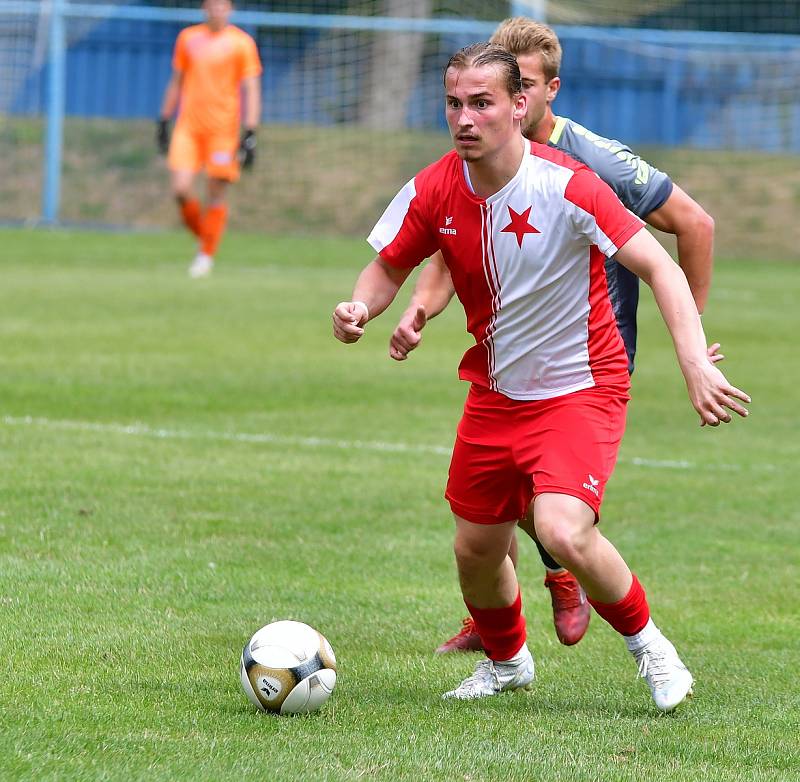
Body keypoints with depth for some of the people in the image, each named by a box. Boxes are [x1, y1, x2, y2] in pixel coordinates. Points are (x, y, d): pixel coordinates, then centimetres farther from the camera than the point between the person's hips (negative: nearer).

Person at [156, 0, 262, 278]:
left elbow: (251, 90, -2)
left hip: (223, 130, -3)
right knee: (180, 189, -10)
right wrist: (164, 119, 17)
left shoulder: (241, 43, -1)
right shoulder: (188, 37, 10)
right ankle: (202, 237, 16)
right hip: (188, 127, 3)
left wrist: (250, 133, -10)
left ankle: (207, 255, 13)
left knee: (217, 195, -1)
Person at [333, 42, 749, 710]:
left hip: (581, 389, -6)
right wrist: (360, 308, -15)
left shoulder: (567, 185, -23)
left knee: (564, 533, -26)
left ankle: (648, 644, 1)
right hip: (495, 393, 6)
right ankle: (507, 661, 42)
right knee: (476, 549, 11)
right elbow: (389, 268, 8)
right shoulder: (434, 192, -7)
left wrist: (695, 362, -38)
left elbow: (660, 269, -25)